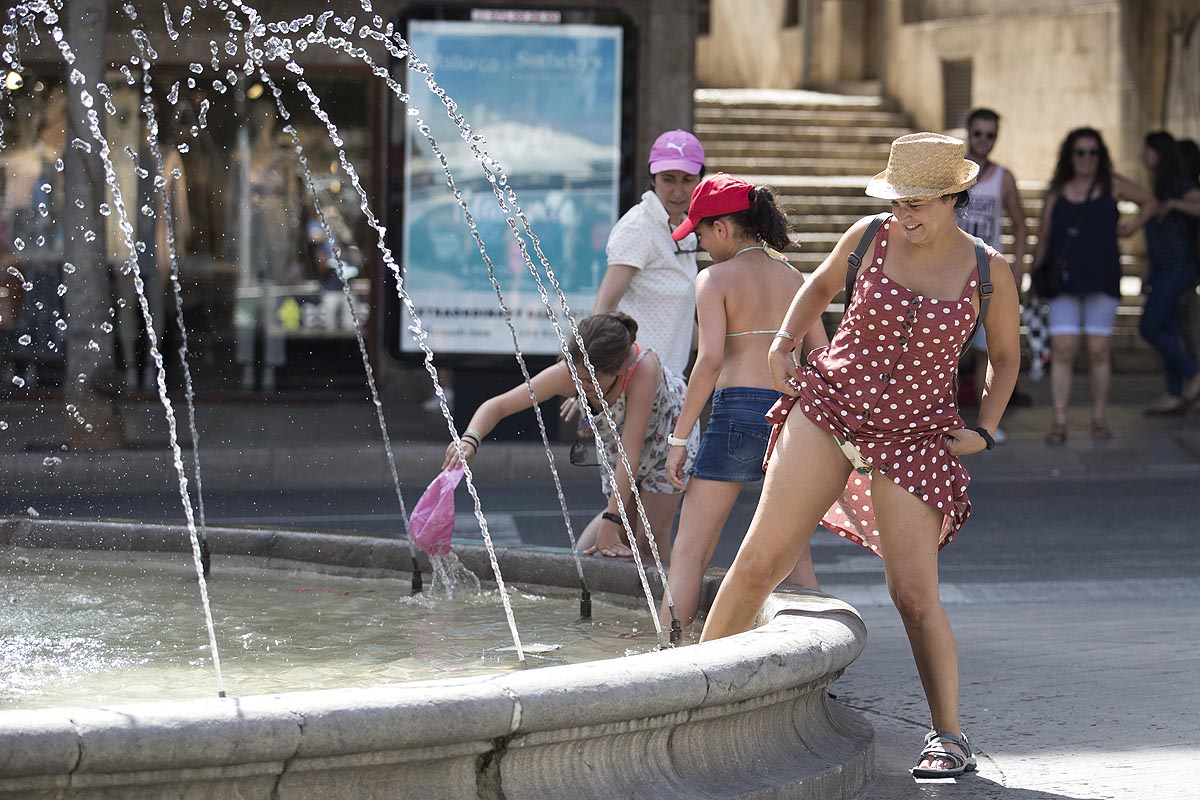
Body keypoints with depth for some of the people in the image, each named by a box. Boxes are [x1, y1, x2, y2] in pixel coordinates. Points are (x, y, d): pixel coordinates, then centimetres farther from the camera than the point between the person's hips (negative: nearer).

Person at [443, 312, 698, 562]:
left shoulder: (643, 368, -46)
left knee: (652, 535, -2)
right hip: (616, 436, 3)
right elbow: (498, 405, -31)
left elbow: (630, 452, -44)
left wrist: (610, 523, -44)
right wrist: (470, 439, -52)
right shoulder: (567, 374, -36)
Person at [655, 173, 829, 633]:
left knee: (689, 550, 0)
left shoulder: (716, 279, -2)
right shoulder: (794, 279, 14)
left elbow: (710, 359, -12)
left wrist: (679, 439, -10)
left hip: (739, 410, -5)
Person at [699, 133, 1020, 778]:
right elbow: (821, 286, 21)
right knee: (760, 561, -6)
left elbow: (1005, 356, 14)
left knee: (915, 594, -6)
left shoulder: (988, 271, -3)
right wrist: (784, 342, 8)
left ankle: (949, 736, 7)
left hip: (914, 436, -1)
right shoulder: (869, 238, -1)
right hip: (830, 405, 1)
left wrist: (984, 431, 4)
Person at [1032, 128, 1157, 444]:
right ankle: (1058, 422, -8)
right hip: (1064, 282, 0)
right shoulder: (1056, 193, 7)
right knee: (1062, 350, -8)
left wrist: (1134, 224, 6)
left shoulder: (1112, 186, 5)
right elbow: (1043, 237, 9)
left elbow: (1148, 202, 20)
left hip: (1101, 281, 0)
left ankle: (1100, 418, 14)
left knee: (1099, 351, 2)